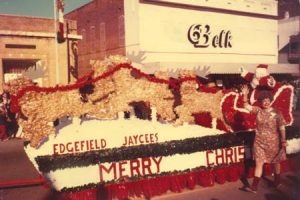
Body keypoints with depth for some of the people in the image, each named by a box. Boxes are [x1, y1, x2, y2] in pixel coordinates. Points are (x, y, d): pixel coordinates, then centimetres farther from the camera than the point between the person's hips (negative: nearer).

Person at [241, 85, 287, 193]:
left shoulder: (276, 113, -10)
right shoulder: (258, 110, -2)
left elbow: (282, 128, -7)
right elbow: (247, 106, -7)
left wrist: (283, 141, -7)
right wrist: (245, 95, -20)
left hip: (273, 142, -2)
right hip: (259, 142, 2)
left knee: (275, 162, 16)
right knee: (259, 163, 1)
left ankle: (277, 181, 38)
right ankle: (254, 186, 1)